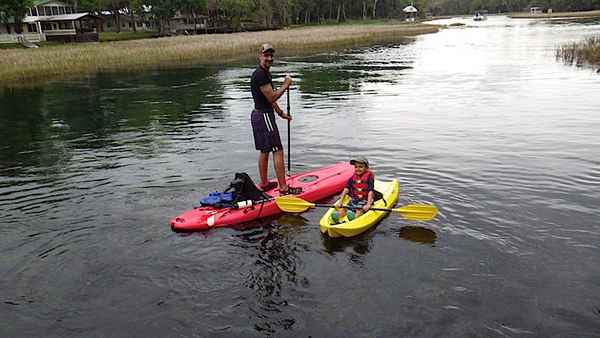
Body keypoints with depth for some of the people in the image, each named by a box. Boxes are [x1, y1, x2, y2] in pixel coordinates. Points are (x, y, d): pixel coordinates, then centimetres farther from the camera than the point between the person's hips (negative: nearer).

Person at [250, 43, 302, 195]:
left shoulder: (265, 73, 15)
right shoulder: (260, 74, -18)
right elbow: (272, 97, -20)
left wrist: (281, 113, 21)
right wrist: (286, 85, -10)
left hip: (259, 115, 11)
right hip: (264, 116, -11)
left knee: (264, 151, 17)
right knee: (277, 151, -7)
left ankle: (264, 183, 27)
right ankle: (283, 187, -4)